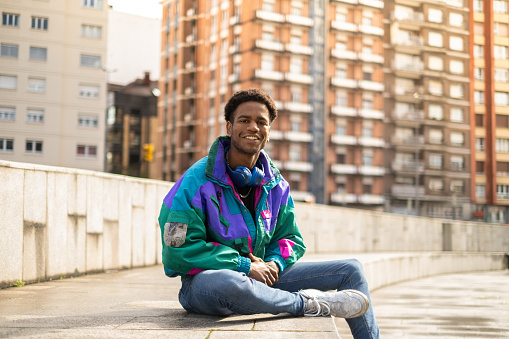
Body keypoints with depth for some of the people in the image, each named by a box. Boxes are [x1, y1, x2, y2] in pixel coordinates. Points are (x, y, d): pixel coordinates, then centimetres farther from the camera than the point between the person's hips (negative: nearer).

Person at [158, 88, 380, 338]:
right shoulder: (197, 182, -13)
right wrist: (244, 266, -20)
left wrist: (274, 262, -9)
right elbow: (180, 250, -19)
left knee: (351, 271, 1)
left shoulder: (275, 185, 7)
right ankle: (307, 303, -23)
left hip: (259, 276, 6)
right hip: (204, 279, -6)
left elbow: (291, 238, 16)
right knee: (227, 282, -45)